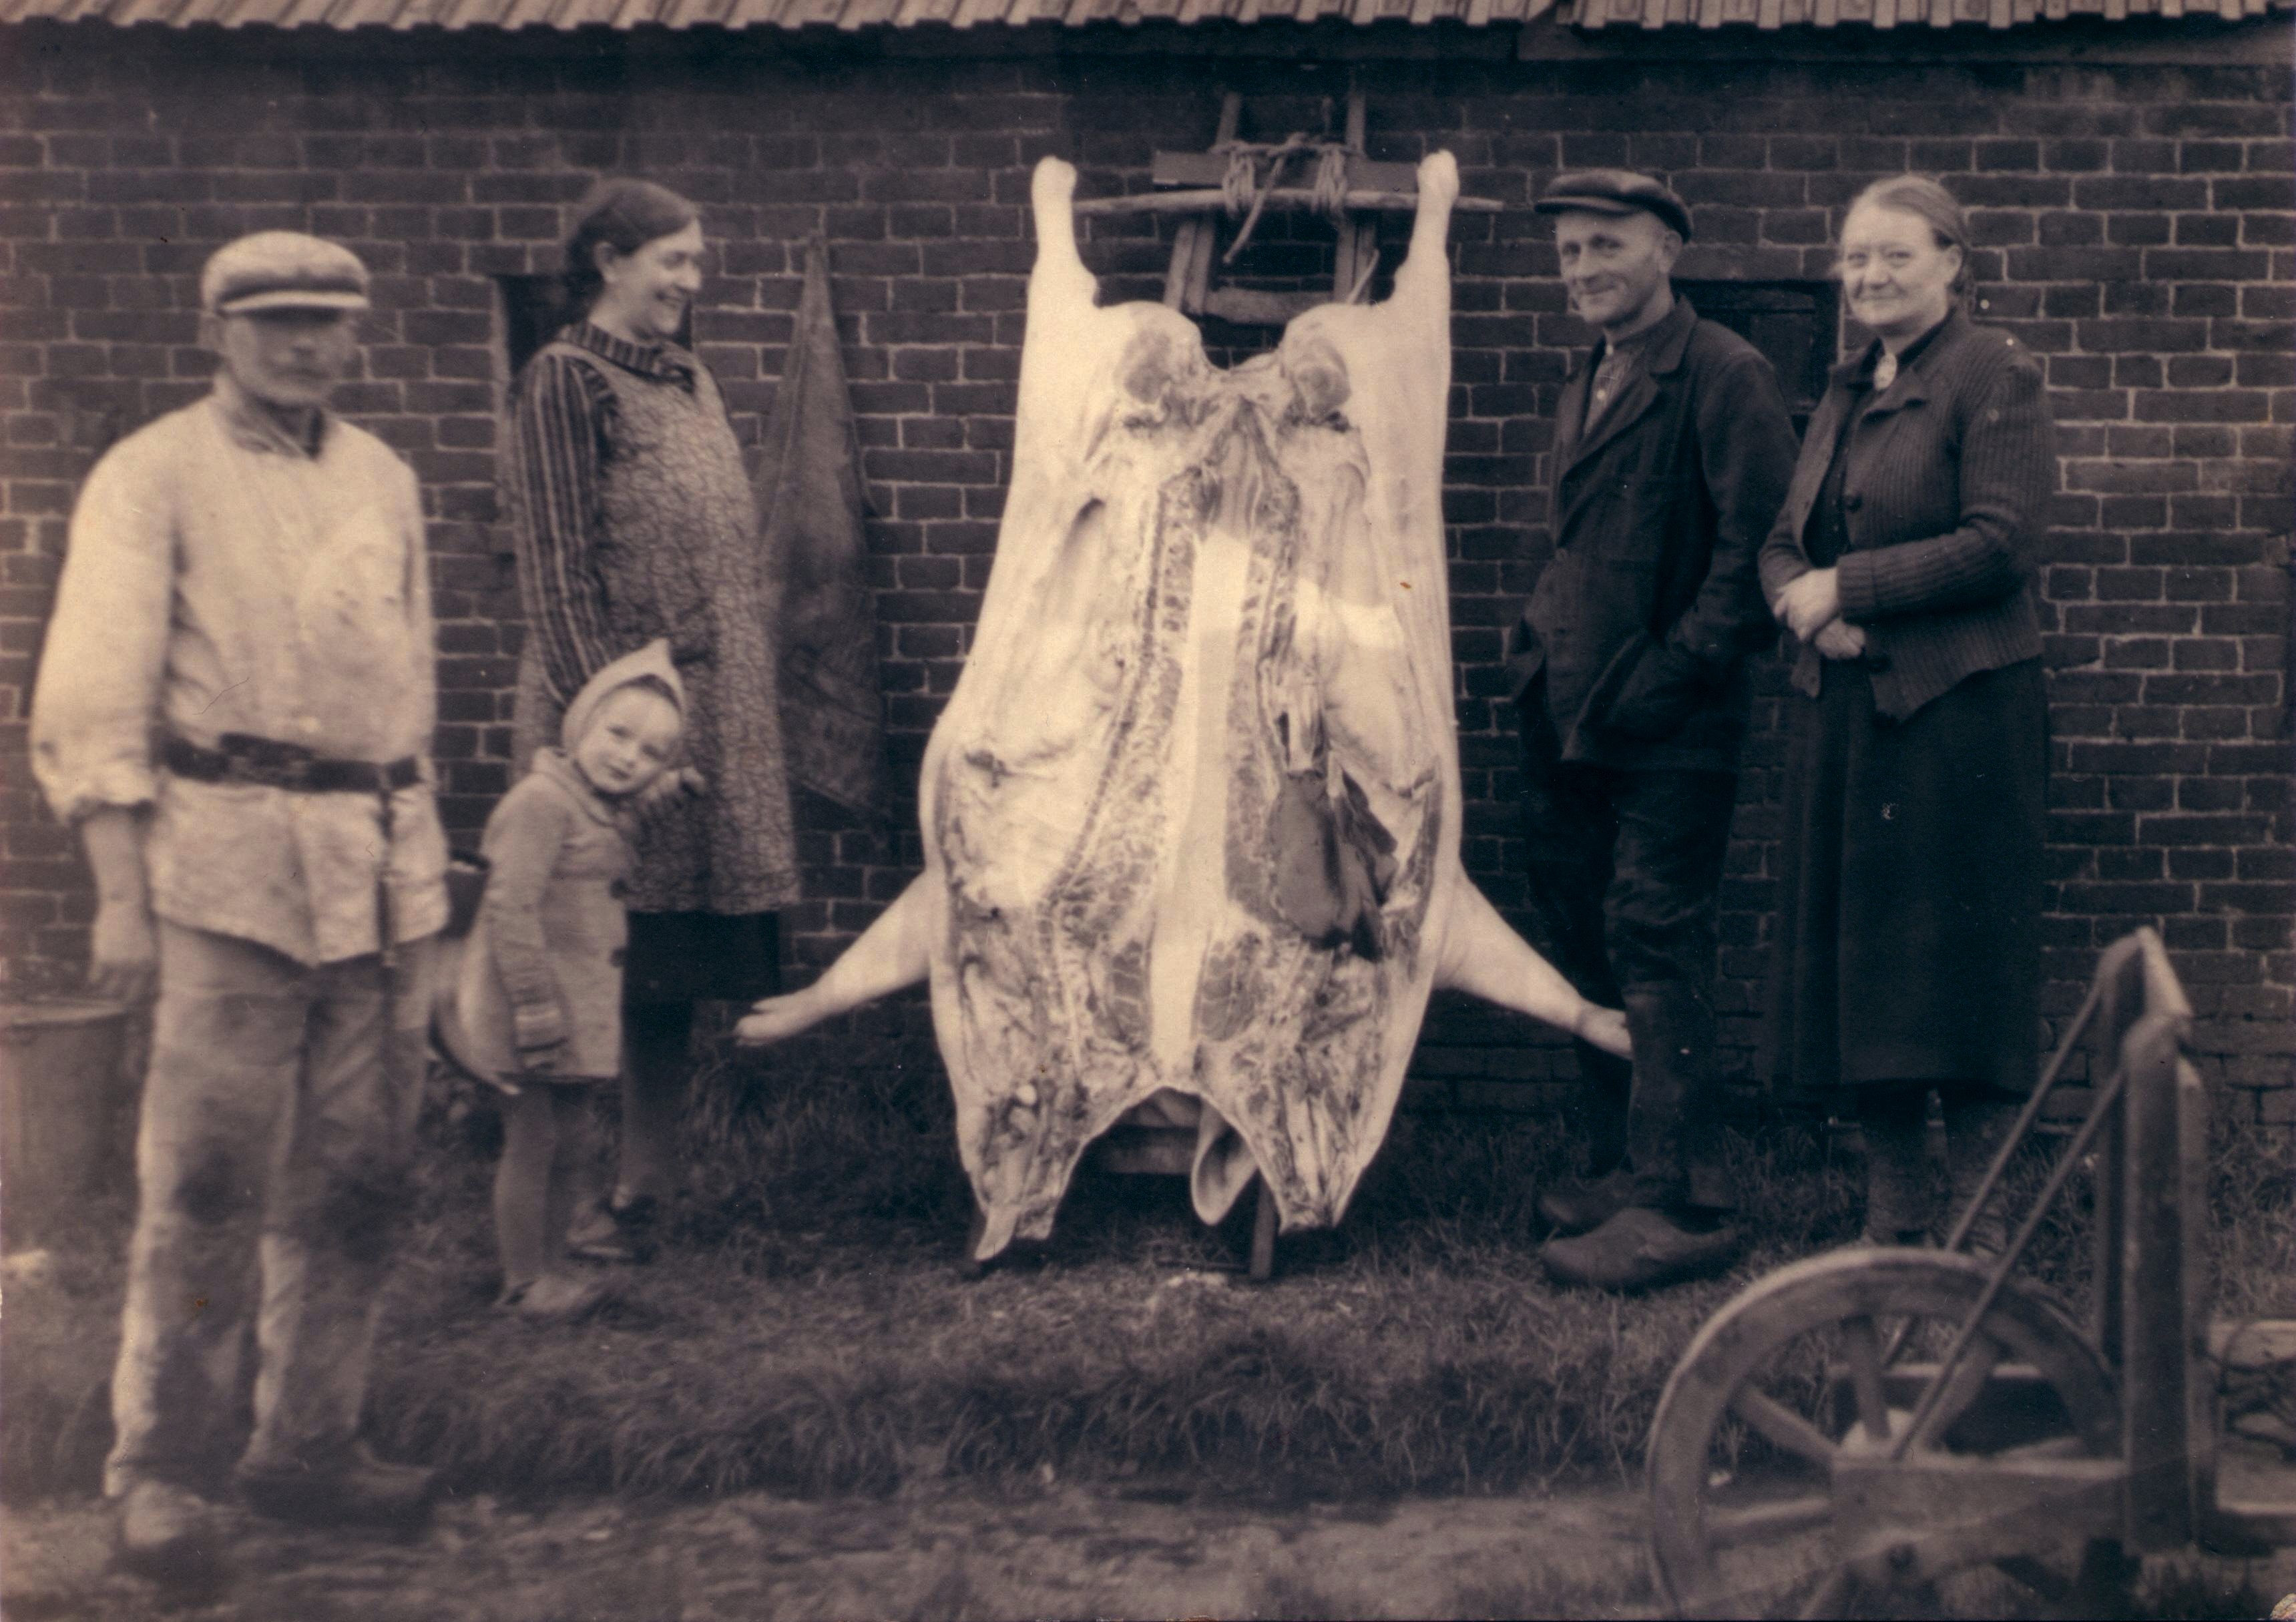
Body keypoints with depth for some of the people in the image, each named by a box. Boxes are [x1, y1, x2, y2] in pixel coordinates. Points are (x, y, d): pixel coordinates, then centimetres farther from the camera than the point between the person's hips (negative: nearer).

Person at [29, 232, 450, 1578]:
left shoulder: (385, 481, 16)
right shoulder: (154, 478, 1)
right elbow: (94, 700, -4)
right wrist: (121, 893, -11)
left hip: (384, 866, 5)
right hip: (232, 861, -5)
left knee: (361, 1176, 7)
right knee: (207, 1183, -5)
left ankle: (311, 1442, 20)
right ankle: (161, 1471, 8)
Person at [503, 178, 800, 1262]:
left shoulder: (691, 381, 17)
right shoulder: (565, 381, -5)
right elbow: (557, 570, -11)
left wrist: (756, 680, 14)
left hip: (718, 711, 7)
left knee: (674, 967, 9)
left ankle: (644, 1186, 16)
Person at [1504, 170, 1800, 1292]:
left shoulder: (1722, 376, -8)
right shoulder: (1583, 391, 20)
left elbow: (1759, 538, -14)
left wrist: (1680, 665, -17)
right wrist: (1541, 649, 14)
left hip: (1670, 733, -9)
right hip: (1571, 724, 9)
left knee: (1656, 950, -8)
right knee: (1585, 953, 12)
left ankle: (1679, 1205, -3)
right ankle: (1625, 1169, 23)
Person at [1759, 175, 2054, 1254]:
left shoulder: (1995, 377, -5)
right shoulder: (1846, 394, 18)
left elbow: (1999, 544, -15)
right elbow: (1786, 539, 15)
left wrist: (1847, 586, -13)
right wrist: (1800, 597, -8)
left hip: (1961, 714, -7)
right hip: (1845, 710, 7)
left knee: (1958, 965, -3)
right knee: (1858, 965, 8)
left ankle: (1978, 1232, 6)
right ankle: (1891, 1216, 17)